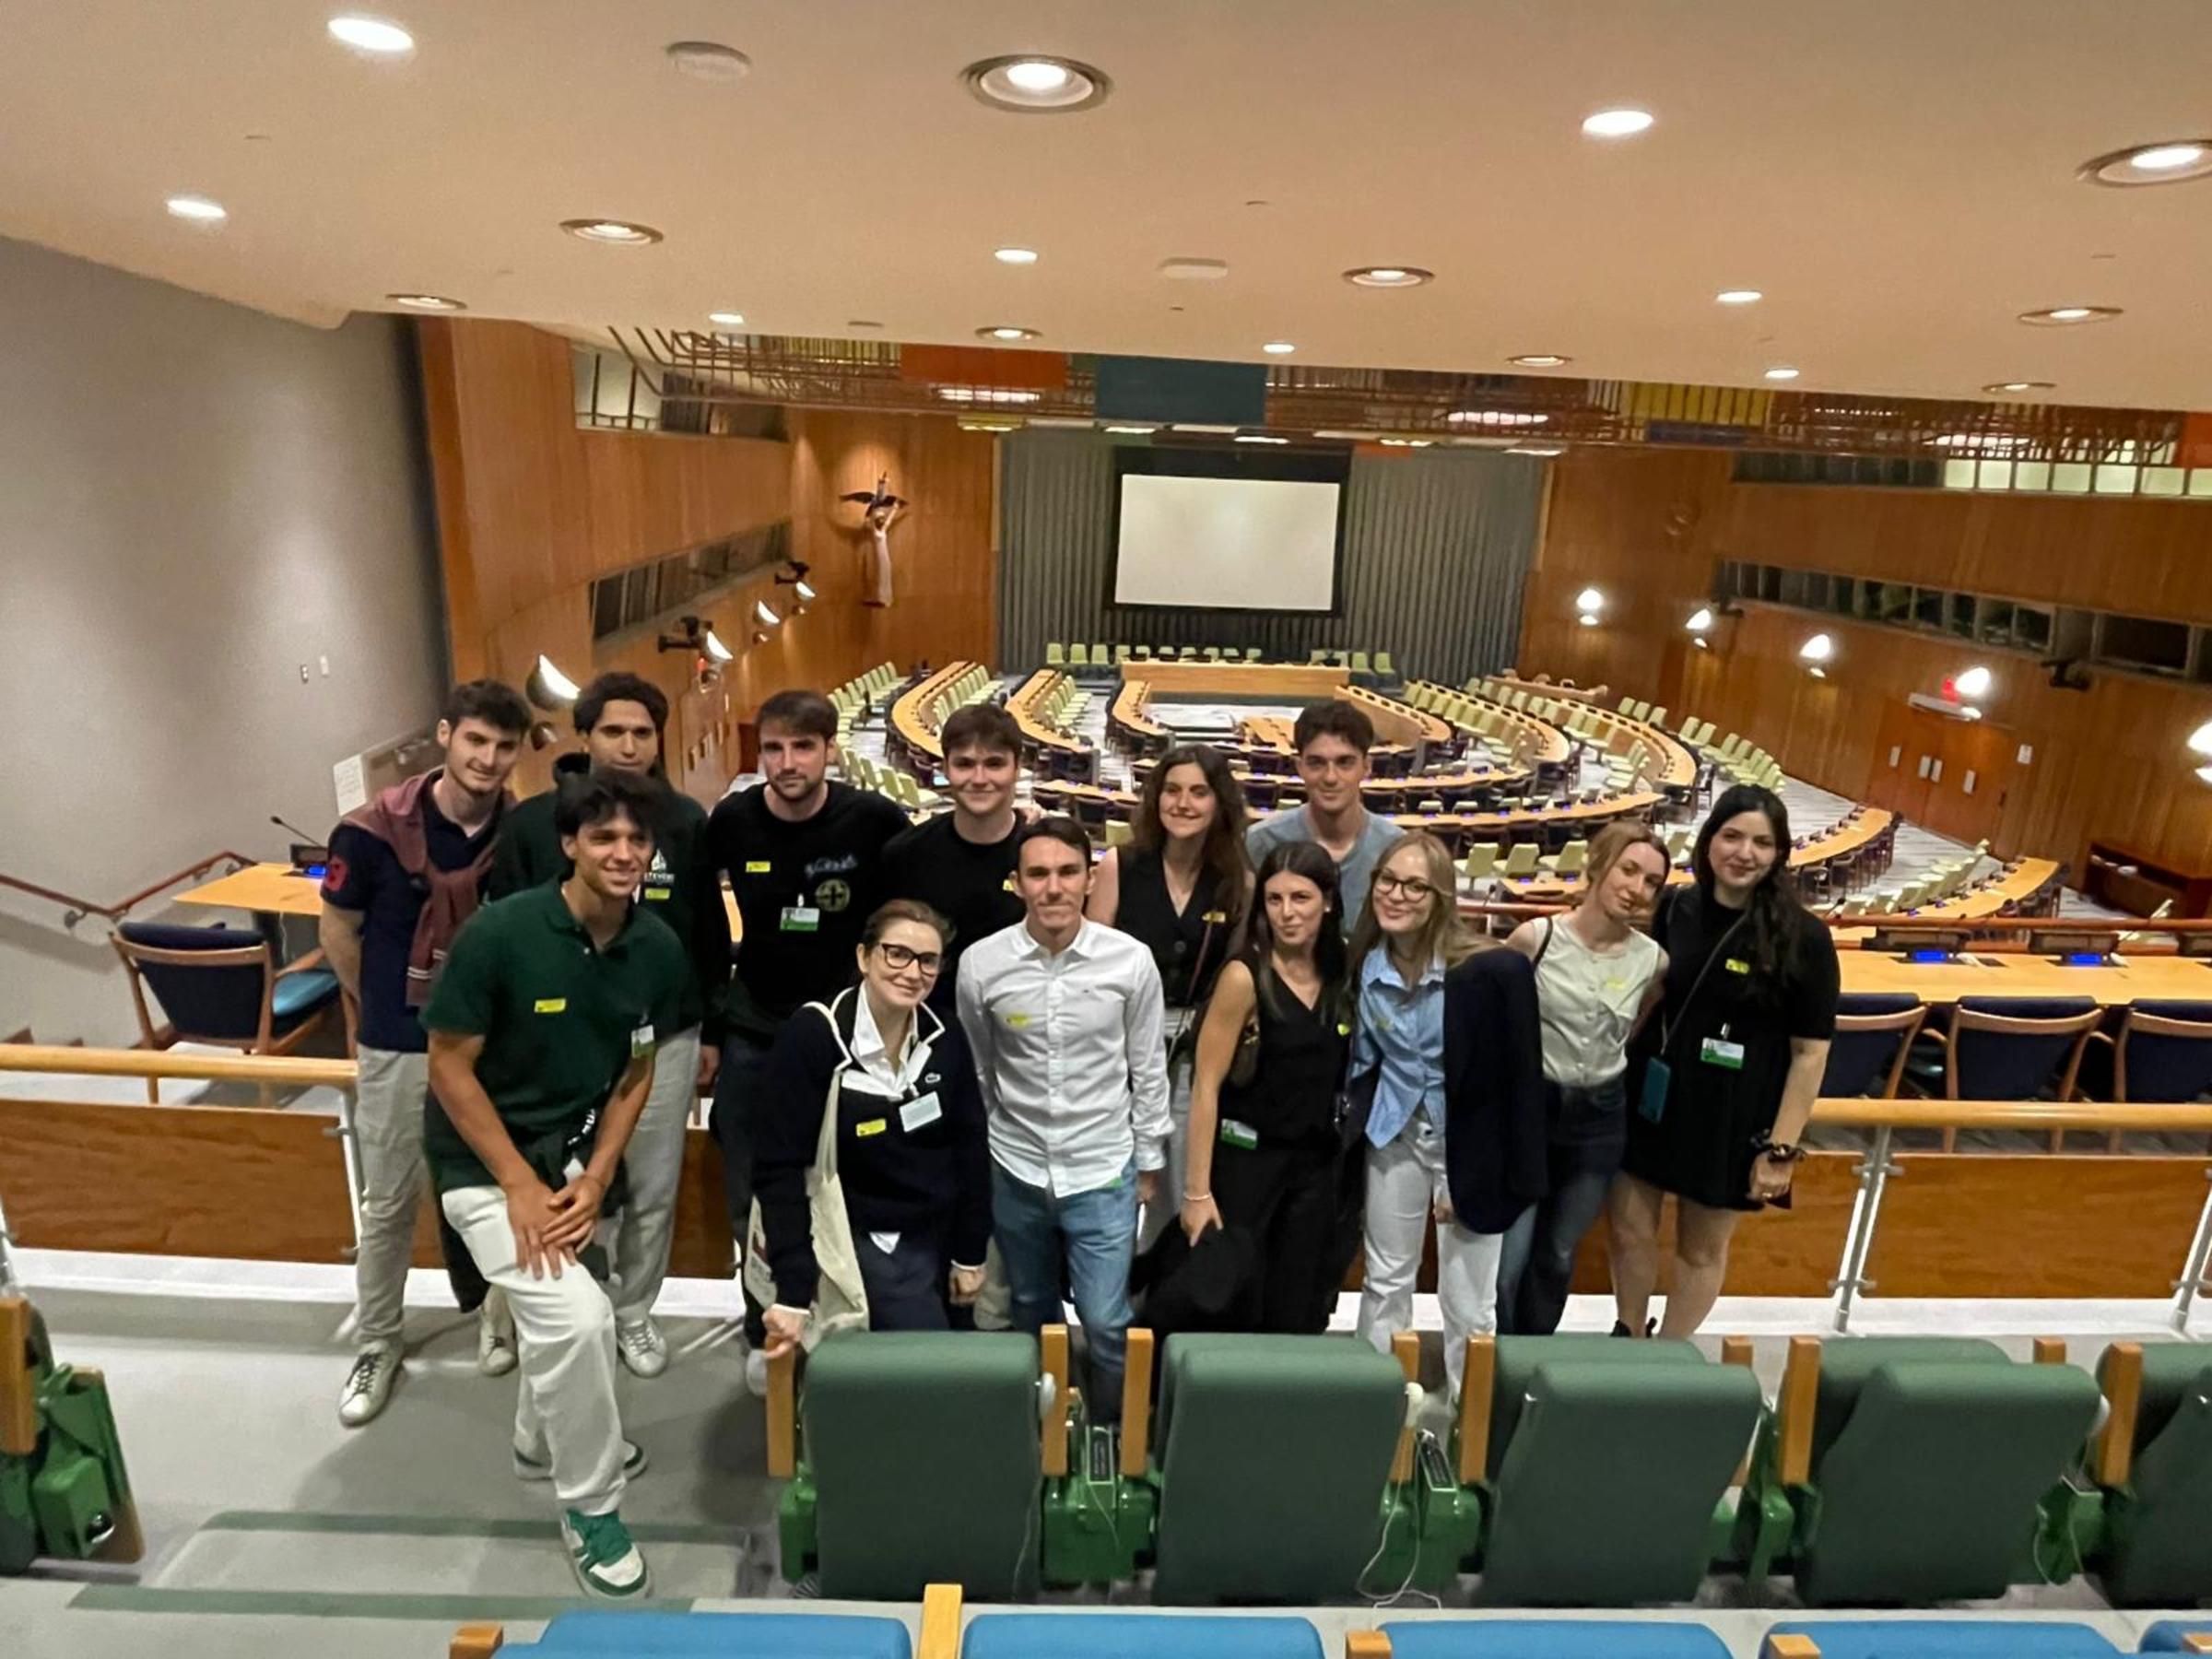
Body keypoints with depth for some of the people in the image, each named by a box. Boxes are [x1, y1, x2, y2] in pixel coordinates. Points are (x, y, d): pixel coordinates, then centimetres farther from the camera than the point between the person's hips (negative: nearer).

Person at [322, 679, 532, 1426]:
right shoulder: (376, 829, -17)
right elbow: (337, 929, -2)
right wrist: (383, 1006, 7)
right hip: (399, 1046, -1)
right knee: (388, 1204, 12)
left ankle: (493, 1313, 38)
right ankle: (376, 1346, 32)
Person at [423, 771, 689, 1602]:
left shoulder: (659, 949, -12)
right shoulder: (500, 931, -25)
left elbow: (636, 1072, -1)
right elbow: (449, 1066, -18)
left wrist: (596, 1179, -9)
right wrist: (520, 1186, -20)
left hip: (574, 1149, 5)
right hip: (487, 1159, -5)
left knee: (562, 1314, 21)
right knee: (575, 1315, -18)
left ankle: (543, 1441, 52)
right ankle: (589, 1506, 7)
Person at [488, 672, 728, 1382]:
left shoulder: (686, 822, -3)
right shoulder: (532, 823, -8)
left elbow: (711, 934, 4)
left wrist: (712, 1030, 6)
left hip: (665, 1039, 1)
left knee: (653, 1192, 13)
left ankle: (635, 1314, 35)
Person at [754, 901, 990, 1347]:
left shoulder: (945, 1038, -5)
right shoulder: (811, 1036, -19)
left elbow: (971, 1146, 4)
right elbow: (779, 1168, -19)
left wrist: (970, 1254, 6)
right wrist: (793, 1292, -21)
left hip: (937, 1236, 5)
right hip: (859, 1239, -5)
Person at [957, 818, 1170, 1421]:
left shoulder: (1131, 960, -14)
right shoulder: (980, 963, -13)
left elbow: (1148, 1070, -2)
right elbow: (975, 1073, 2)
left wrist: (1149, 1162, 5)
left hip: (1103, 1171, -1)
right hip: (1016, 1170, 2)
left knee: (1106, 1322, 2)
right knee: (1032, 1315, 20)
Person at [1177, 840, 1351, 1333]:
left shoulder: (1343, 976, 1)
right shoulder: (1245, 977, -14)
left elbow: (1340, 1078, 11)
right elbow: (1206, 1087, -14)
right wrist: (1197, 1190, -15)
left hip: (1317, 1163, 5)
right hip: (1245, 1158, -4)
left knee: (1298, 1319, 13)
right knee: (1232, 1313, 7)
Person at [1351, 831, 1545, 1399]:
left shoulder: (1493, 971, -23)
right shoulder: (1365, 966, -9)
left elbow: (1520, 1079, -16)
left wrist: (1508, 1177, -14)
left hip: (1470, 1142, -4)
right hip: (1395, 1132, 4)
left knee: (1468, 1303, 9)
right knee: (1386, 1279, 18)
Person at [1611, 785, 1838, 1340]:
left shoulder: (1802, 938, -13)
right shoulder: (1671, 908, -4)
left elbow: (1810, 1053, -11)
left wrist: (1781, 1149, -12)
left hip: (1734, 1118, -3)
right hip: (1652, 1098, 3)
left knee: (1702, 1249, 14)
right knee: (1629, 1228, 14)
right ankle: (1628, 1339, 38)